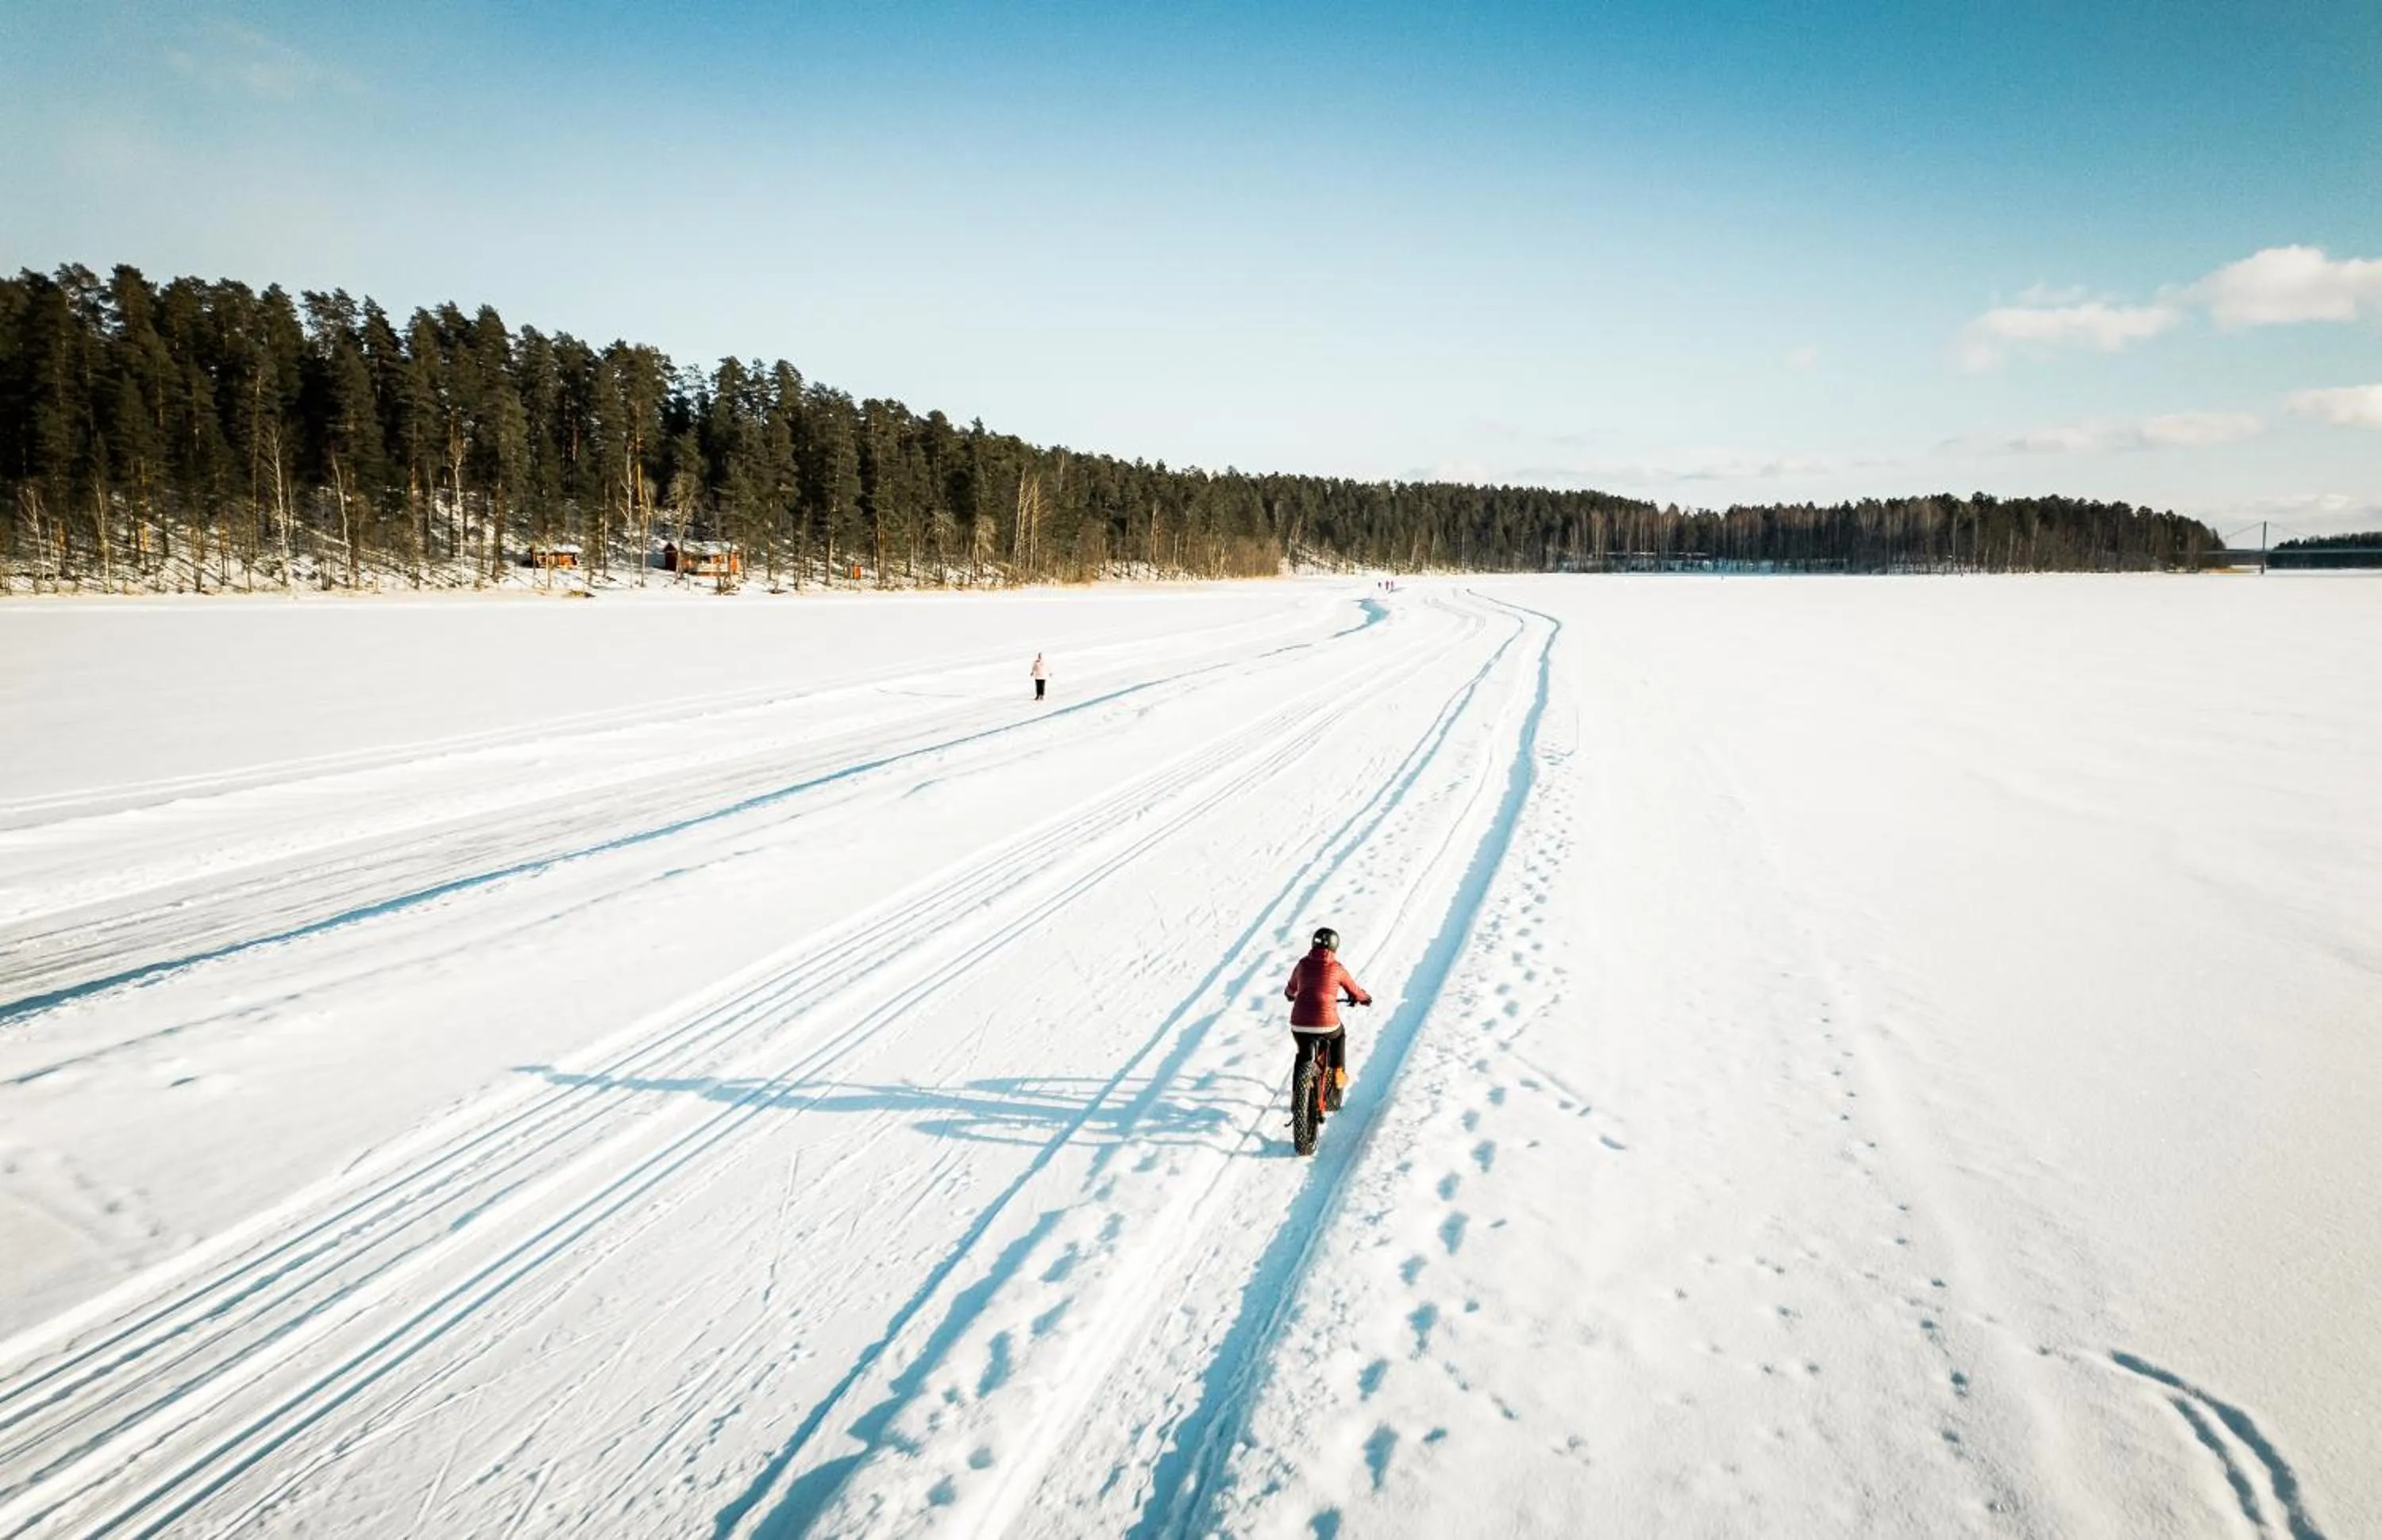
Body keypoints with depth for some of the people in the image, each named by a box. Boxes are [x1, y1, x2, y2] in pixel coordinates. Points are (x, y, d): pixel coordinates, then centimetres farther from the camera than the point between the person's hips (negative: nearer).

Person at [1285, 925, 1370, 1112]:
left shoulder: (1303, 964, 11)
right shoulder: (1337, 969, 5)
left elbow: (1291, 989, 29)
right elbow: (1355, 992, 18)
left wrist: (1290, 995, 53)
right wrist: (1365, 999, 42)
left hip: (1299, 1025, 2)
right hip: (1327, 1025, -1)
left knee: (1302, 1054, 30)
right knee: (1339, 1036, 34)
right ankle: (1338, 1074, 32)